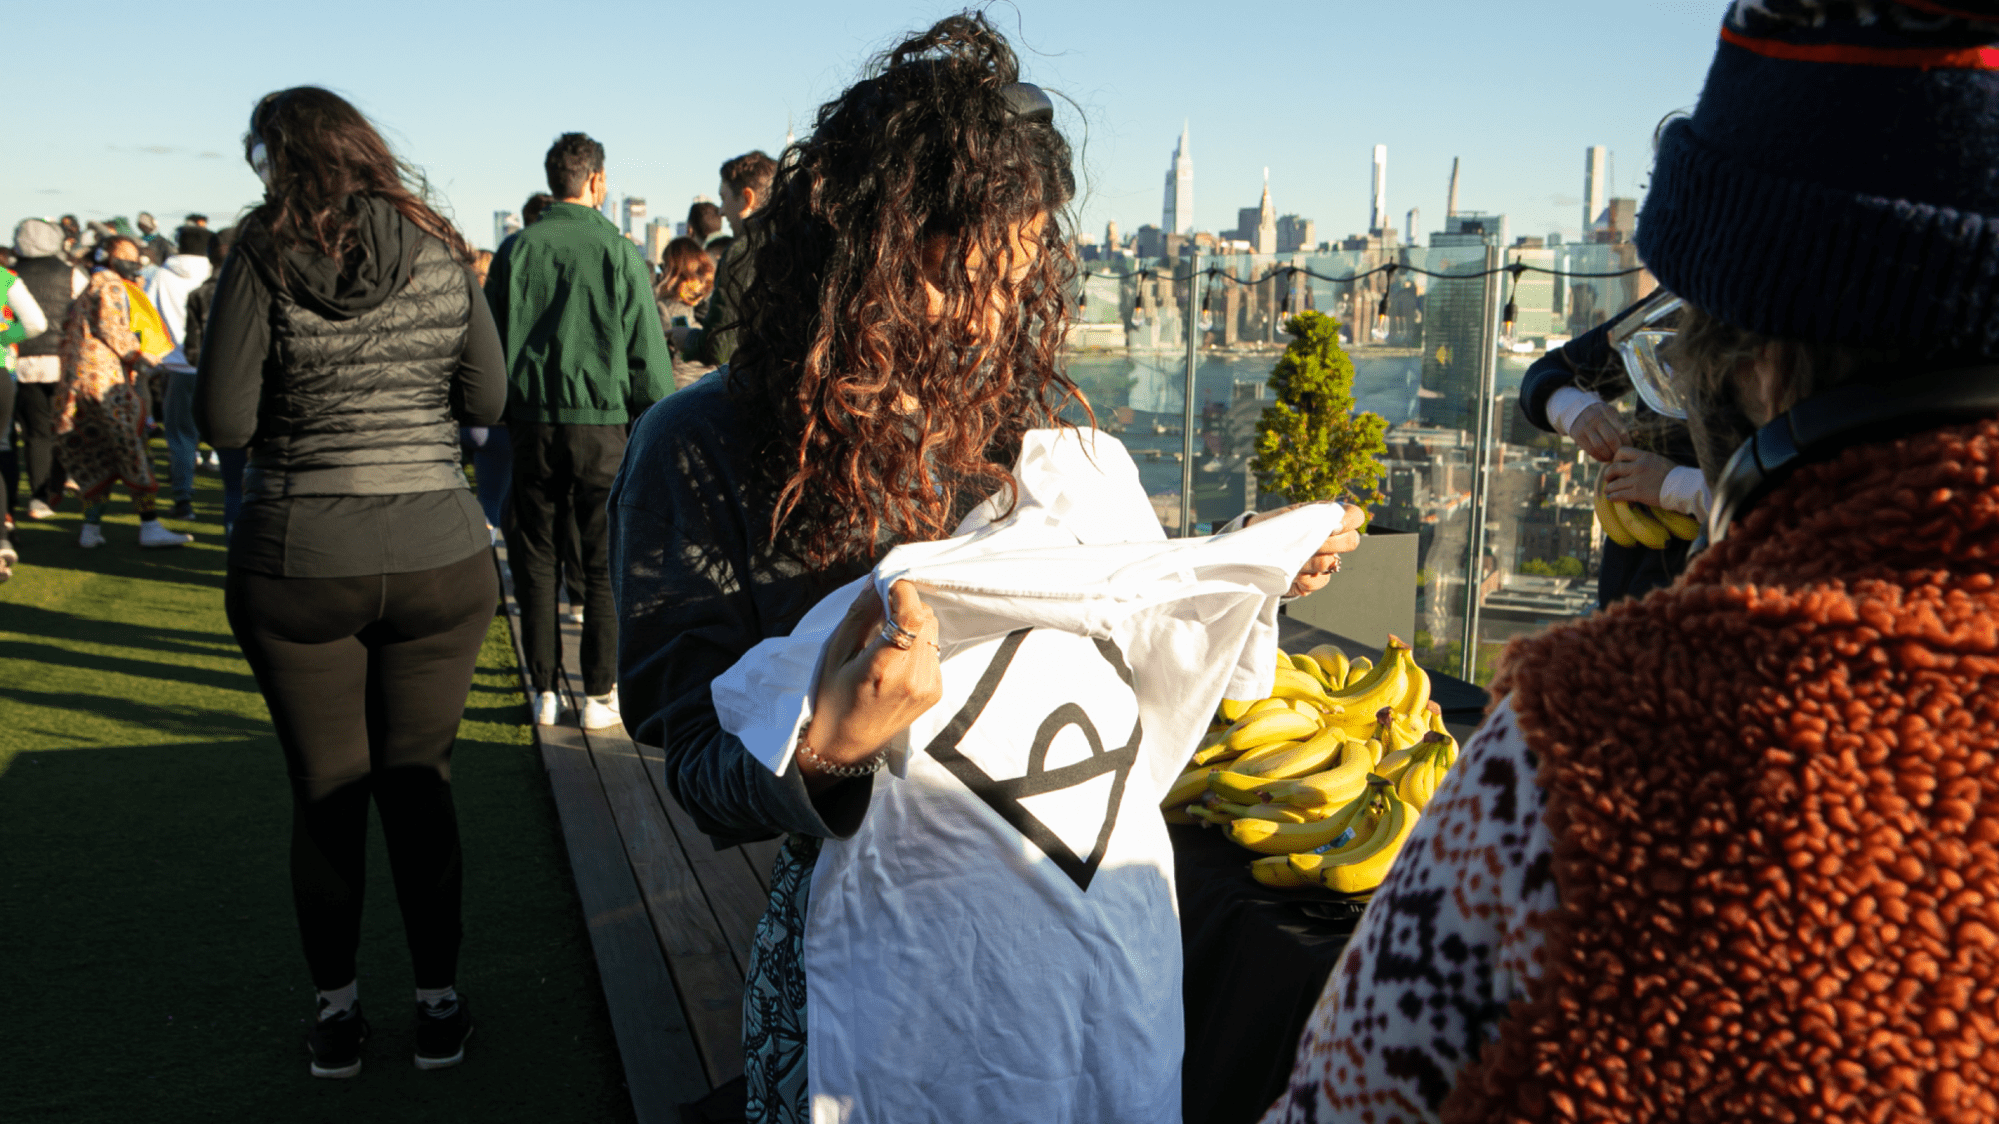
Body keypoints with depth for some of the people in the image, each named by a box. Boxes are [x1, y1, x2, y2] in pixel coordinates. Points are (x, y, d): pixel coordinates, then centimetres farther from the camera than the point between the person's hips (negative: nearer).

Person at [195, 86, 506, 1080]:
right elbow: (487, 401, 4)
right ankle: (438, 1006, 24)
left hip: (295, 568, -2)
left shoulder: (264, 253, -7)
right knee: (419, 784, 14)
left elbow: (223, 423, -9)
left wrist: (301, 393, 10)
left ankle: (336, 1012, 25)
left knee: (324, 794, 12)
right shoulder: (440, 253, 0)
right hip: (436, 558, 2)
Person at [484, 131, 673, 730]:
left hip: (532, 421, 2)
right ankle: (599, 693, 9)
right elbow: (647, 354, -3)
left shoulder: (515, 250, 3)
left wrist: (502, 411, 18)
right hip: (603, 420, -2)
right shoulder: (619, 252, -5)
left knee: (536, 558, 11)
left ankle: (544, 690, 15)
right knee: (604, 561, 6)